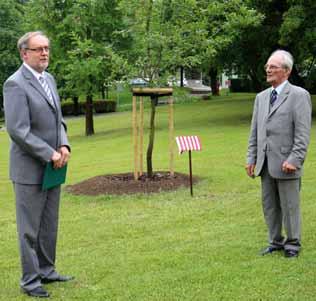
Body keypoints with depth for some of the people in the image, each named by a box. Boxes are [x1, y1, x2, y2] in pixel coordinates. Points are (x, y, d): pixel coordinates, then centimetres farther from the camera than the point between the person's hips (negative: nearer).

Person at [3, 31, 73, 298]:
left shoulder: (49, 79, 11)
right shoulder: (15, 84, -15)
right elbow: (18, 130, -20)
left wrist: (64, 146, -2)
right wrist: (50, 154, -17)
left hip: (52, 167, 8)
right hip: (30, 169, -8)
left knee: (49, 225, 16)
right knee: (30, 227, 3)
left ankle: (46, 271, 29)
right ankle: (30, 280, 14)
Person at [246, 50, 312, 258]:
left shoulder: (299, 95, -5)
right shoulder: (261, 97, 15)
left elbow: (303, 133, -12)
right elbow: (254, 131, 15)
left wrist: (294, 160, -18)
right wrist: (251, 158, 9)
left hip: (285, 162, -6)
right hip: (265, 163, 6)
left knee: (290, 206, 2)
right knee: (269, 206, 12)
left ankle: (292, 244, 17)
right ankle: (276, 242, 25)